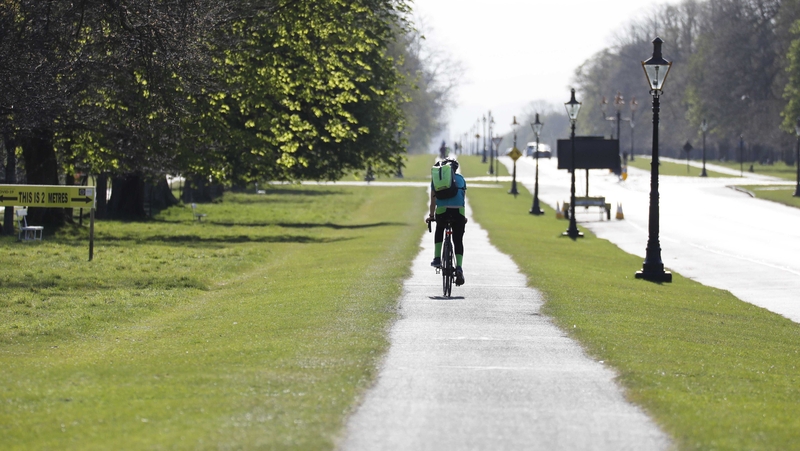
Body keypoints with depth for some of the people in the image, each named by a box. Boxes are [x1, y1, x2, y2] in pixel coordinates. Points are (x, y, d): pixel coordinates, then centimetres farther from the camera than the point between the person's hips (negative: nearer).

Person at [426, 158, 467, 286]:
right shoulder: (460, 179, 23)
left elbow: (433, 200, 20)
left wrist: (431, 215, 31)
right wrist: (463, 216, 40)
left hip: (442, 211, 0)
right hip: (458, 211, 0)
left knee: (439, 231, 31)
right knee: (458, 241, 10)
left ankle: (437, 259, 20)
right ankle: (459, 267, -6)